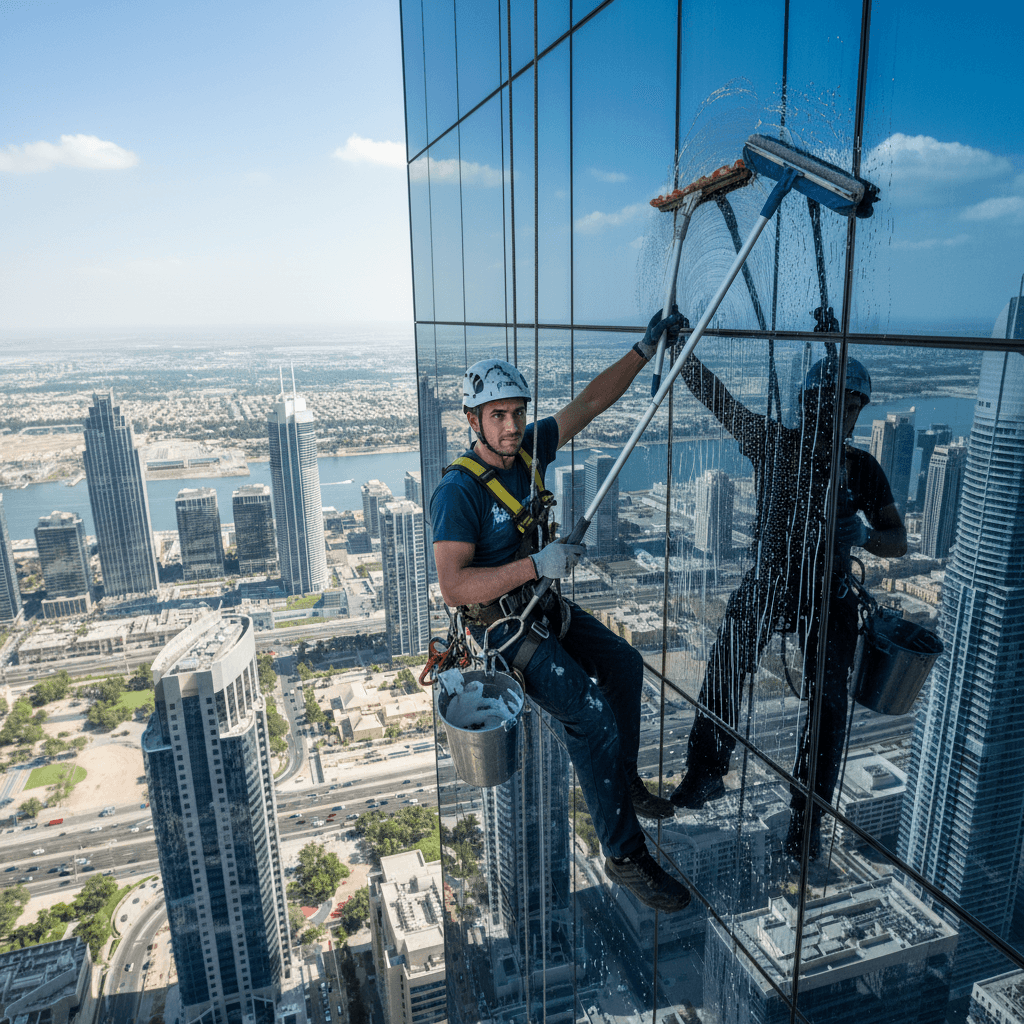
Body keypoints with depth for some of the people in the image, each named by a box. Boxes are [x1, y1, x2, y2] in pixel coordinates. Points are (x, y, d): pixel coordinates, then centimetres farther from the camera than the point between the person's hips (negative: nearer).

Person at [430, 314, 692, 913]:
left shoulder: (528, 448, -3)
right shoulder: (458, 491, -24)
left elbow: (590, 402, 3)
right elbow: (453, 587, -30)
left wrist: (645, 349, -1)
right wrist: (535, 564, -34)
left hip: (546, 607, 9)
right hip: (500, 626, -9)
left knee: (624, 663, 20)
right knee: (592, 714, -18)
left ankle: (623, 782, 37)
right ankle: (625, 854, 0)